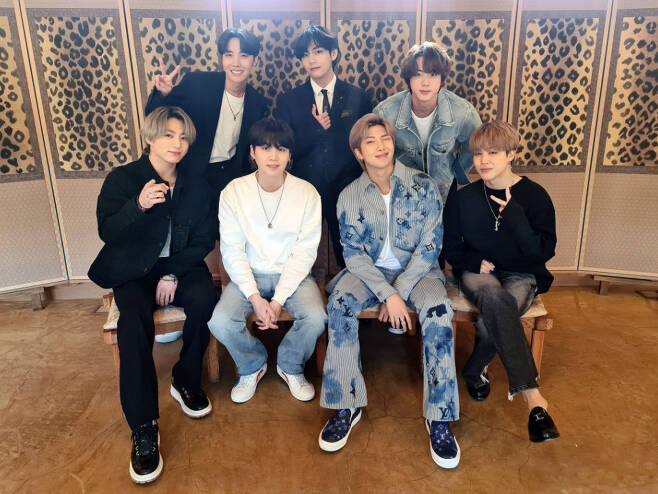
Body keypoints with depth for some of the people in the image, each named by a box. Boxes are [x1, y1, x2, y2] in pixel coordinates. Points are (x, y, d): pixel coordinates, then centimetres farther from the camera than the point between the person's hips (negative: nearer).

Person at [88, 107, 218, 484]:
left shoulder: (197, 186, 6)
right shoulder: (123, 179, -1)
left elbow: (204, 240, 4)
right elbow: (106, 231, -12)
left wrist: (174, 274, -10)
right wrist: (139, 205, -32)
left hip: (181, 267, 2)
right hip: (134, 271, -2)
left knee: (205, 299, -30)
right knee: (134, 321, -30)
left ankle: (186, 382, -5)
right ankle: (144, 430, -22)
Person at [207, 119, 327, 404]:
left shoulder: (306, 193, -9)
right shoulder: (233, 192, -7)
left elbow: (305, 253, -9)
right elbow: (232, 251, -7)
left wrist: (278, 300, -17)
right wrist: (255, 298, -18)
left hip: (293, 274, 0)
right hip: (249, 275, 1)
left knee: (316, 317, -27)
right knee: (219, 321, -23)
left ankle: (290, 366, 8)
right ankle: (253, 365, 11)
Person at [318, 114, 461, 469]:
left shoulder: (423, 186, -5)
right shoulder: (350, 196, -2)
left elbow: (430, 246, -8)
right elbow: (353, 253, -7)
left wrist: (399, 293, -17)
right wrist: (387, 294, -20)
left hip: (416, 269, -1)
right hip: (371, 270, 1)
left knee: (438, 310, -32)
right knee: (340, 301, -29)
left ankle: (439, 417, -19)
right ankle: (346, 406, -18)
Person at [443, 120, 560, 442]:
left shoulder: (534, 195, -4)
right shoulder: (463, 198, 3)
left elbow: (542, 252, -11)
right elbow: (452, 249, 10)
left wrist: (513, 214, -22)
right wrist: (476, 262, -10)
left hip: (521, 276, 0)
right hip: (478, 274, 1)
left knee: (491, 323, -34)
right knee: (495, 299, -37)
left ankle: (475, 371, -2)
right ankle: (532, 395, -35)